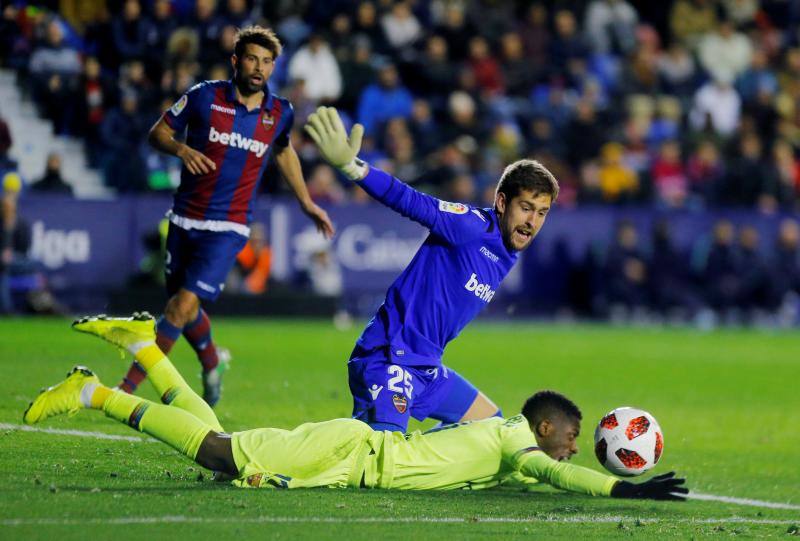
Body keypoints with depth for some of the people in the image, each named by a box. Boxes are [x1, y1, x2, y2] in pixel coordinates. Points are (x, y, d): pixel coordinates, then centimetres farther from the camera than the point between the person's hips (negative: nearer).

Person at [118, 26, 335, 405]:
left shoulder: (280, 113, 1)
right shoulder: (204, 97, -5)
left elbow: (284, 151, 23)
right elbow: (157, 133, 3)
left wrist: (307, 204, 26)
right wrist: (181, 149, -18)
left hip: (228, 228, -1)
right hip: (184, 220, 1)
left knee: (183, 305, -15)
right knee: (184, 308, 13)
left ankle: (127, 388, -12)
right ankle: (212, 364, 45)